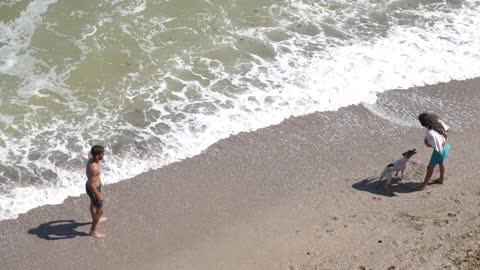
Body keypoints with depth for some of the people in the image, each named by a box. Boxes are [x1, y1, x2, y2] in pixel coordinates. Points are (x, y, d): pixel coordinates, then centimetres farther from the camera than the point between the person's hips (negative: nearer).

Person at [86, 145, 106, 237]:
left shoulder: (91, 160, -10)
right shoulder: (94, 167, -39)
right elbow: (92, 185, -32)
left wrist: (99, 181, 25)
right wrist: (99, 196, -20)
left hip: (93, 185, 9)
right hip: (94, 189, -9)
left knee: (93, 204, 33)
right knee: (100, 210, 8)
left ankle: (95, 219, 60)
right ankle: (93, 231, 23)